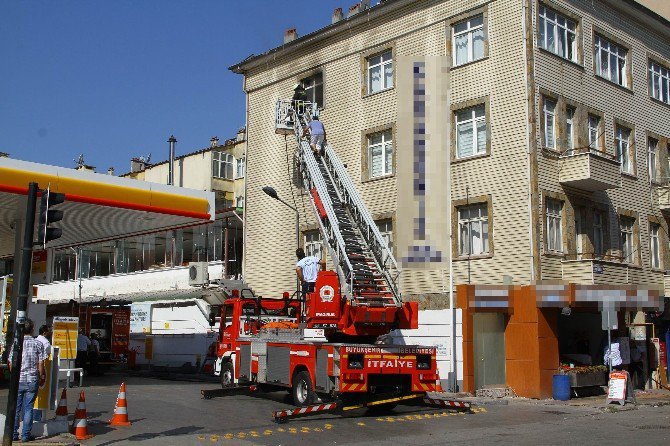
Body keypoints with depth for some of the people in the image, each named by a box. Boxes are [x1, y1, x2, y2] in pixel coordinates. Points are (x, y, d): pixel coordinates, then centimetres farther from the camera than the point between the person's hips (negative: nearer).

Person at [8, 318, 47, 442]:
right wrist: (41, 378, 10)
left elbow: (11, 364, 2)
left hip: (18, 380, 1)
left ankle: (13, 434, 12)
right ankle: (26, 435, 7)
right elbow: (41, 365, -4)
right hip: (32, 380, -1)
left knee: (15, 408, 10)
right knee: (28, 408, 5)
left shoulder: (16, 344, -2)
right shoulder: (38, 344, -5)